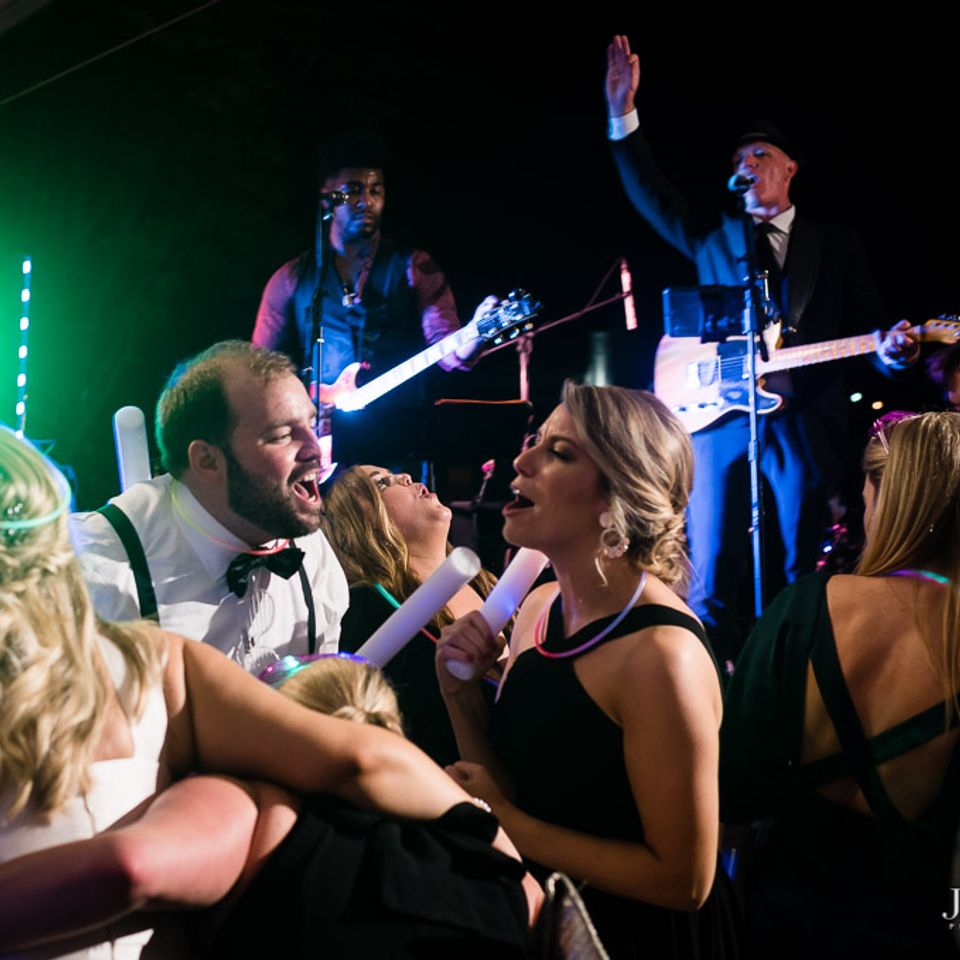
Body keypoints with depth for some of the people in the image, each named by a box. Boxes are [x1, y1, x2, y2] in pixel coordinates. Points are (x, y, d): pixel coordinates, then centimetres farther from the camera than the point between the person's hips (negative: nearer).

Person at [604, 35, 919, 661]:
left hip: (808, 420, 0)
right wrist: (623, 116, 0)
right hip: (722, 417, 1)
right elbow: (651, 196, 9)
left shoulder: (837, 245, 14)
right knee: (712, 577, -2)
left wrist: (891, 350, -13)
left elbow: (867, 325, 10)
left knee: (810, 573, 1)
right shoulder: (712, 238, 16)